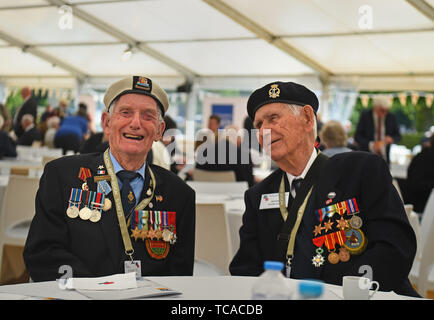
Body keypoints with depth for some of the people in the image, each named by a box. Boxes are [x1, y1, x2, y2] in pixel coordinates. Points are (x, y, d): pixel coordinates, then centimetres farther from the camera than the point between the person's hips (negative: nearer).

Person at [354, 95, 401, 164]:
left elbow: (398, 136, 10)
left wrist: (391, 139, -14)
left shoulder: (391, 117, 2)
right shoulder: (365, 116, -2)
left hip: (384, 158, 2)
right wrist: (371, 145, -20)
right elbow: (357, 137, -4)